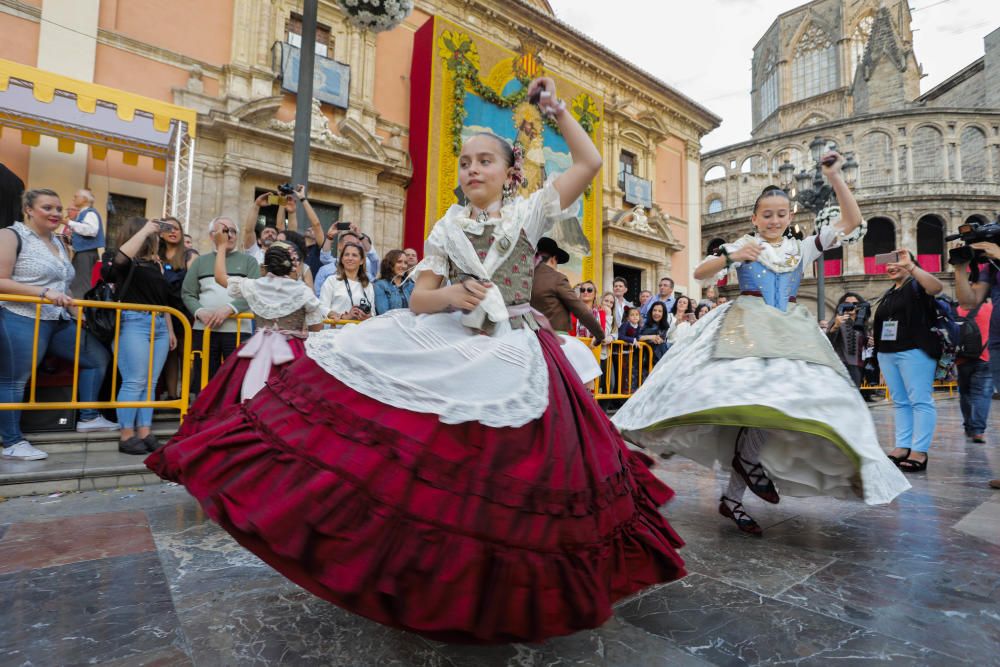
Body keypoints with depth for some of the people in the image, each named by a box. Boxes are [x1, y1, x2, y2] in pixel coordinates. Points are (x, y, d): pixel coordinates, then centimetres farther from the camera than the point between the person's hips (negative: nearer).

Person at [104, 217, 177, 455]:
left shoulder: (156, 264, 18)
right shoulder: (127, 263, -1)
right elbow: (121, 255, -27)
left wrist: (170, 330, 20)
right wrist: (145, 230, -16)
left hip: (158, 325, 7)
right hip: (135, 322, -7)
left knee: (150, 383, 6)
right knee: (134, 382, -7)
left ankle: (145, 433, 10)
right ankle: (127, 436, 0)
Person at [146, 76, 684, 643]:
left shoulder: (528, 213, 7)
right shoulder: (447, 228, 12)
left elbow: (591, 161, 2)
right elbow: (418, 301, 6)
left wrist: (555, 107, 6)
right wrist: (454, 295, -15)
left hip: (511, 356, -2)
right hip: (446, 346, 3)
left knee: (494, 477, -8)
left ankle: (493, 586, 18)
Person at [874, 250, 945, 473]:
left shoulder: (917, 286, 0)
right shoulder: (889, 294, 21)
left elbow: (937, 287, -23)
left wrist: (910, 265, -25)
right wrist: (875, 334, 16)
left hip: (914, 351, -7)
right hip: (887, 353, 8)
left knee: (921, 401, -6)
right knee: (899, 402, 7)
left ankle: (919, 452, -7)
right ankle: (902, 447, 9)